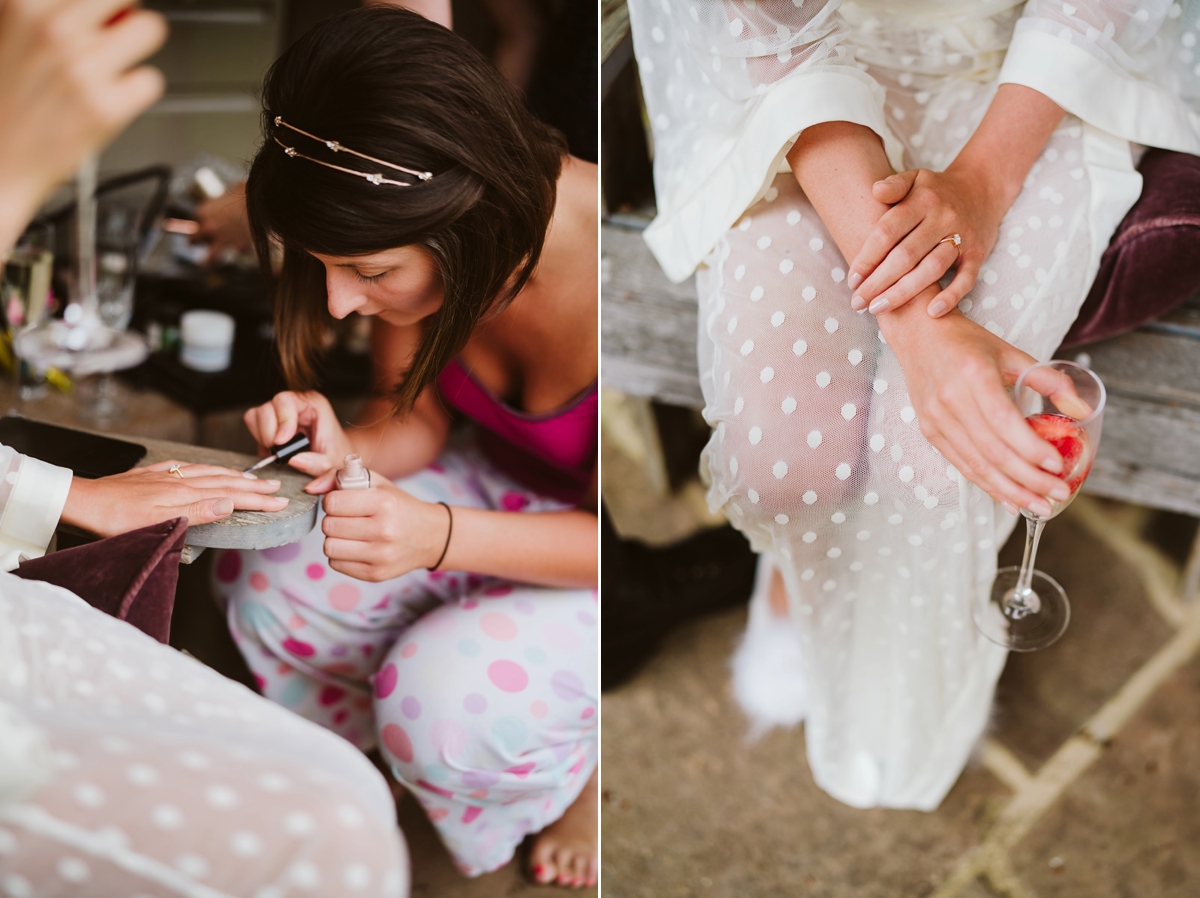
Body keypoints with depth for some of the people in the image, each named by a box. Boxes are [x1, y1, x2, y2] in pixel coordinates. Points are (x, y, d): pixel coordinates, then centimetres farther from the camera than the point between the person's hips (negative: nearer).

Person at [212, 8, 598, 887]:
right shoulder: (417, 253, -18)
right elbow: (413, 418, -1)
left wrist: (440, 535, -38)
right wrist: (343, 454, -25)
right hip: (502, 483, 6)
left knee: (449, 701, -27)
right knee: (266, 577, -13)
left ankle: (589, 762, 8)